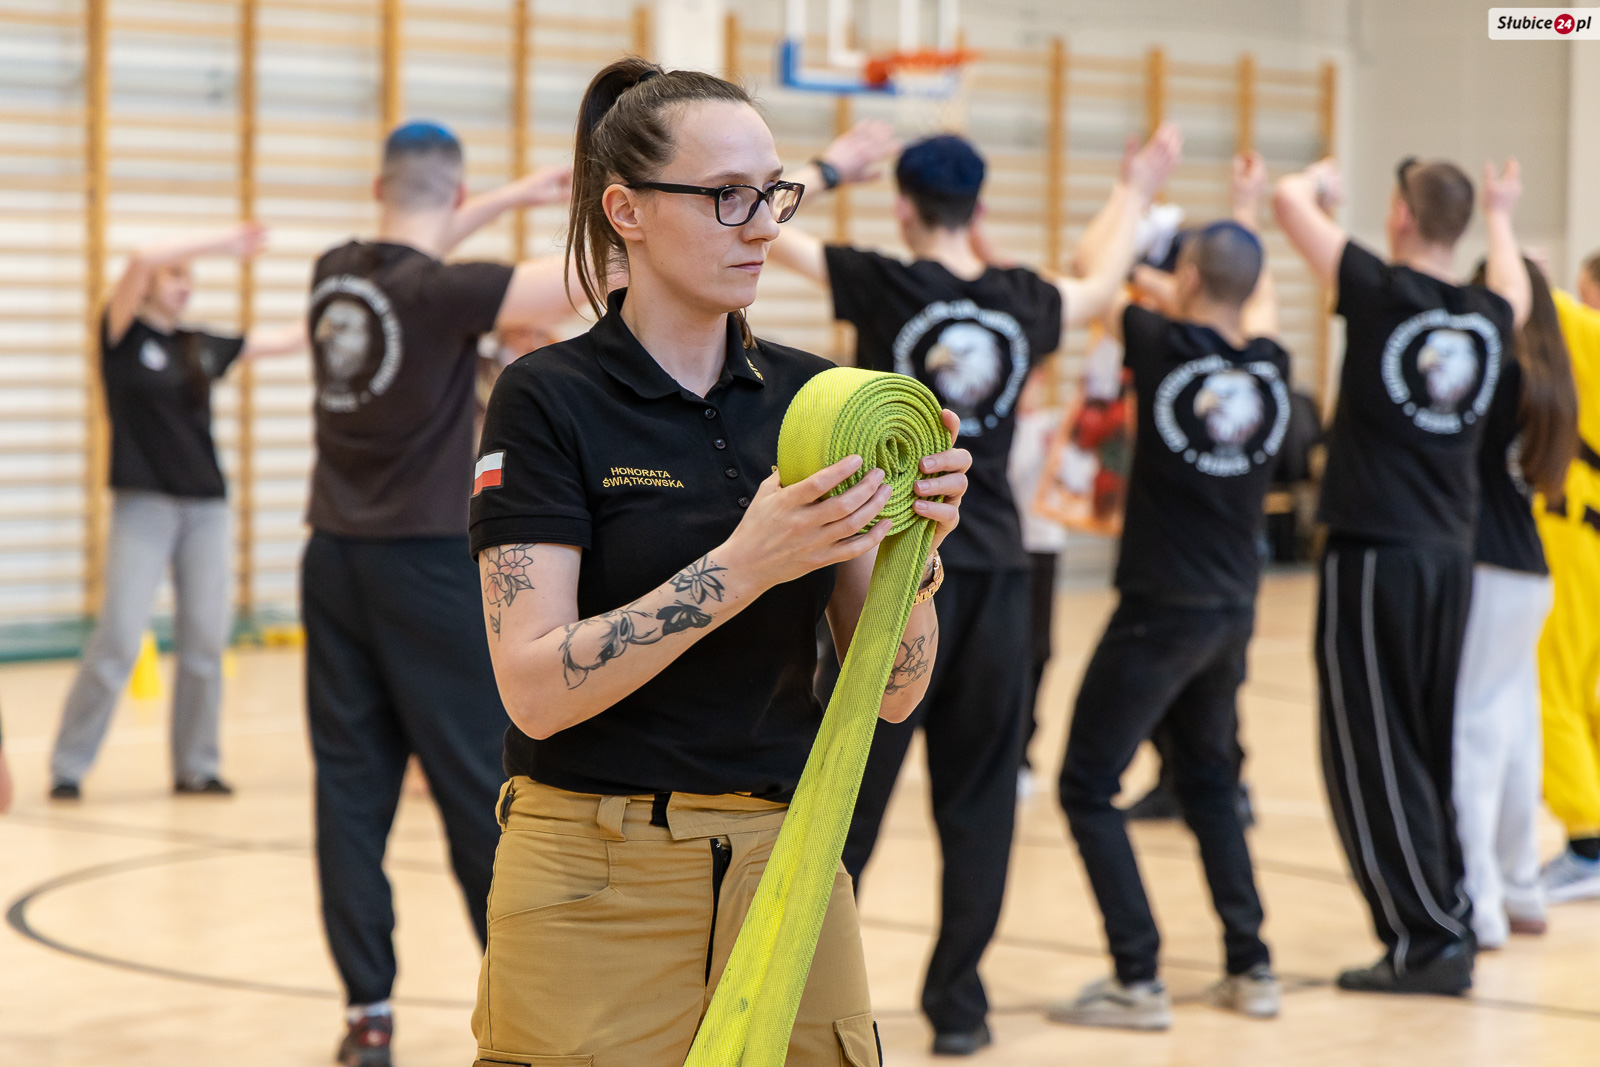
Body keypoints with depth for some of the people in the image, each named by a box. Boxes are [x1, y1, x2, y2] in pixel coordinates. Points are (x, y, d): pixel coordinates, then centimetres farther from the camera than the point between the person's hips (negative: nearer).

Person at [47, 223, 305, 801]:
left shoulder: (201, 346, 12)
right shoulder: (123, 336, -1)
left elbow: (289, 338, 15)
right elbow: (141, 260, -18)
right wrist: (222, 242, -16)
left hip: (206, 508, 5)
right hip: (142, 506, -5)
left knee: (205, 642, 2)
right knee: (118, 640, -9)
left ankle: (196, 768, 13)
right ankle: (67, 769, 1)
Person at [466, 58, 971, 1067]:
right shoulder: (551, 399, -7)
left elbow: (892, 692, 4)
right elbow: (537, 688, -18)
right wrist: (743, 565, -26)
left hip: (789, 871, 4)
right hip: (599, 896, -4)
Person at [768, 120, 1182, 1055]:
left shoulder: (885, 289, -8)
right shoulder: (1023, 302, 5)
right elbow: (1100, 288, 28)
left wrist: (831, 169, 12)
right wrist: (1137, 192, 43)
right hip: (995, 568, 3)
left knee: (850, 794, 3)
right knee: (979, 803, 8)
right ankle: (959, 1005, 10)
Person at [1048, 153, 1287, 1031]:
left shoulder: (1166, 351, -13)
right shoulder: (1268, 370, 2)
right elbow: (1261, 307, 26)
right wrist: (1247, 212, 38)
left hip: (1161, 612, -6)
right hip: (1232, 613, 7)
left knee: (1089, 788, 0)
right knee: (1209, 784, 22)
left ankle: (1138, 981, -5)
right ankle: (1251, 968, 20)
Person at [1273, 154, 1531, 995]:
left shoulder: (1383, 294, -11)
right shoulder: (1487, 318, 8)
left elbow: (1289, 200, -9)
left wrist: (1321, 179, 14)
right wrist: (1500, 217, 51)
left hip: (1374, 555, -6)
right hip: (1451, 556, 7)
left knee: (1372, 755, -3)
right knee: (1433, 749, 15)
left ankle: (1428, 939, -5)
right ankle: (1448, 918, 19)